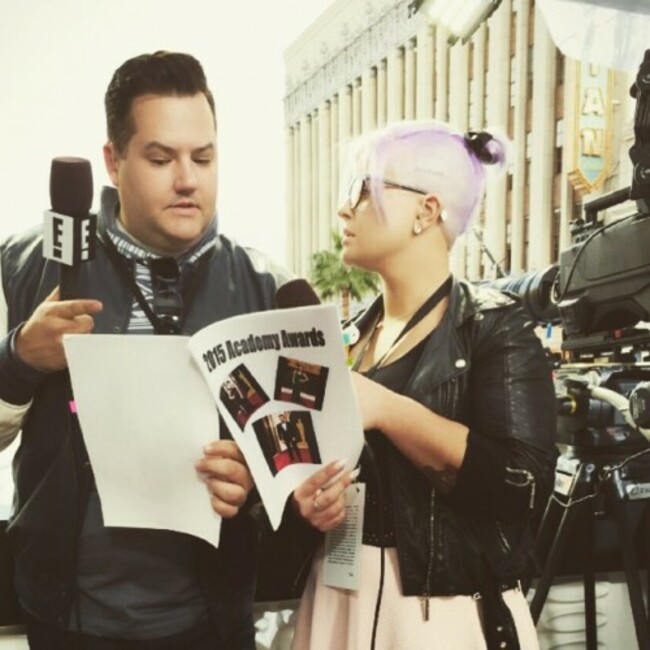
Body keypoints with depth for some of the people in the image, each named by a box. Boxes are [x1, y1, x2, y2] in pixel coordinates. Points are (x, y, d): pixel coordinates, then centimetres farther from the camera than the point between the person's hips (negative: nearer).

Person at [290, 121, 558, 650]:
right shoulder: (352, 335, 7)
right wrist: (307, 496, -7)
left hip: (448, 606, -5)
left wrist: (384, 409, -24)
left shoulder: (496, 328, -10)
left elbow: (524, 482, -22)